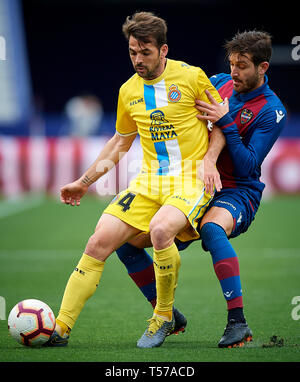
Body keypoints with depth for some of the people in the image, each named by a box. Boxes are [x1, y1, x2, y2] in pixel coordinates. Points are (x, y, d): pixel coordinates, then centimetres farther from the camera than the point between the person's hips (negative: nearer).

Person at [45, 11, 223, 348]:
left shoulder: (191, 77, -4)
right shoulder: (128, 91, 11)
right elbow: (120, 142, 25)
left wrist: (209, 159, -11)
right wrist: (84, 181, 23)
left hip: (190, 178, -5)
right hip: (149, 180, 5)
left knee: (160, 228, -35)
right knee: (100, 240, -12)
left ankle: (163, 317, -13)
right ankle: (60, 328, -7)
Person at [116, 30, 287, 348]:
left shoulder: (271, 111, -10)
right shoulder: (219, 83, 6)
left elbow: (247, 167, -17)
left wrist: (225, 123, -24)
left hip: (236, 193, -6)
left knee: (212, 229, -42)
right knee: (126, 242, -5)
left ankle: (238, 322, -40)